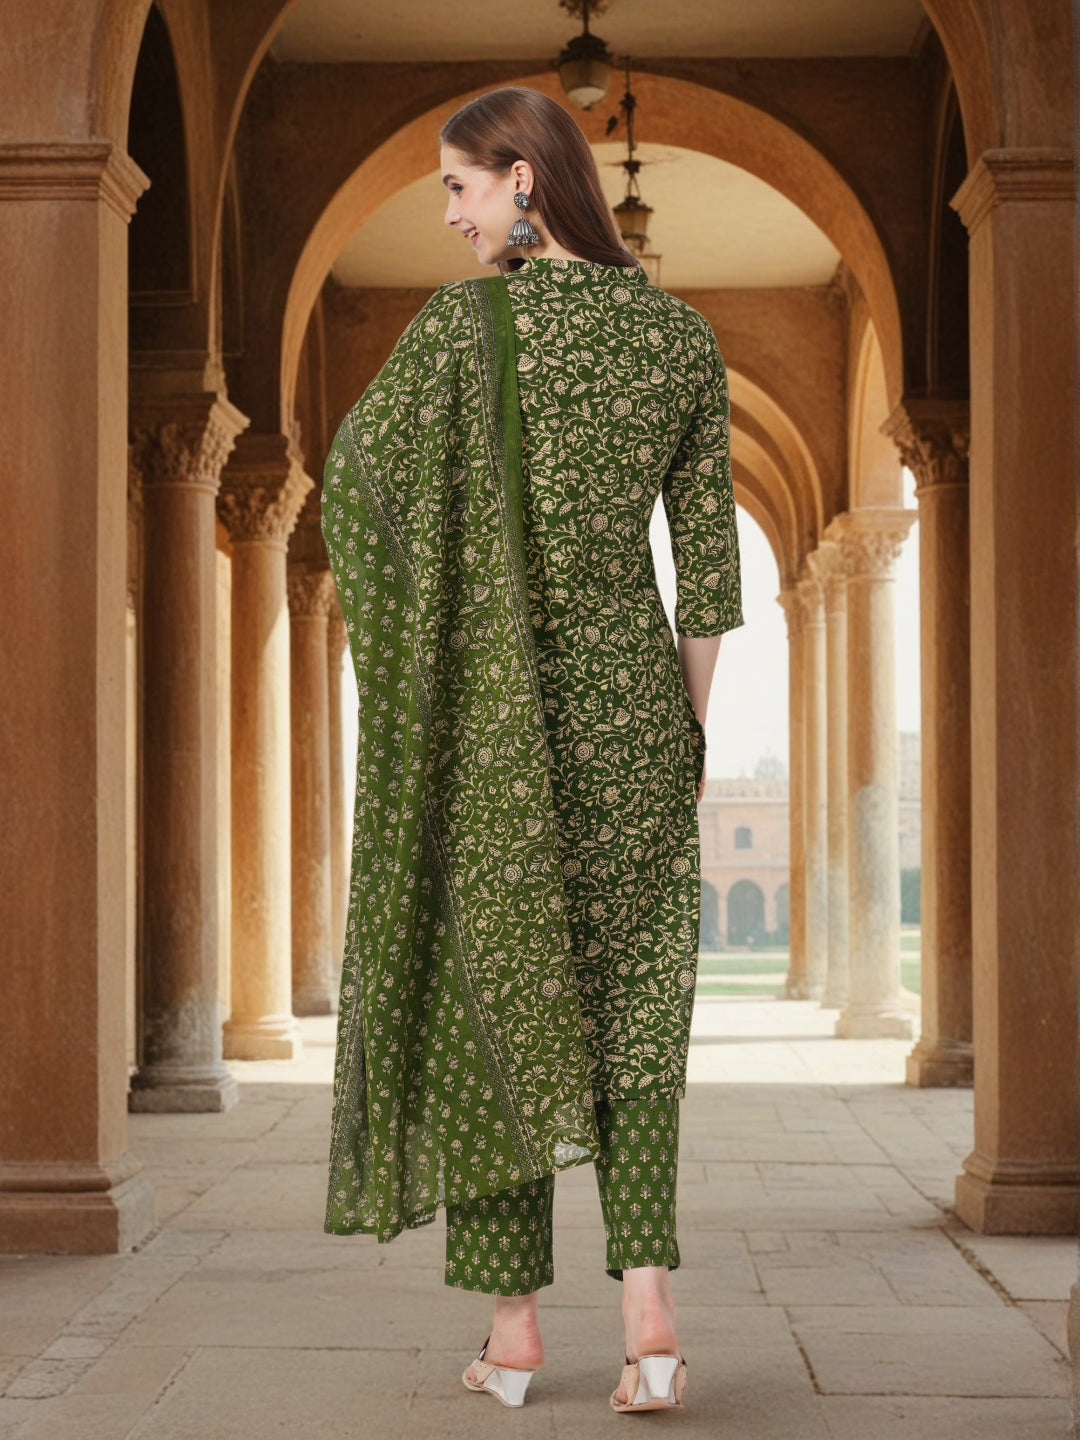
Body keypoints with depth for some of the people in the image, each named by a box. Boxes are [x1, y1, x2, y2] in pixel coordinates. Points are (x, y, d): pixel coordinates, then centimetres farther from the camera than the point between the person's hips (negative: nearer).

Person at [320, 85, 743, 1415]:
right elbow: (708, 563, 6)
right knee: (628, 1007, 9)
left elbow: (359, 471, 1)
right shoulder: (682, 337, 5)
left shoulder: (464, 321, -9)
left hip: (486, 704, -3)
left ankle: (513, 1323, 11)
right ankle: (648, 1305, -7)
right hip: (629, 699, 3)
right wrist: (690, 730, 13)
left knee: (483, 996, 8)